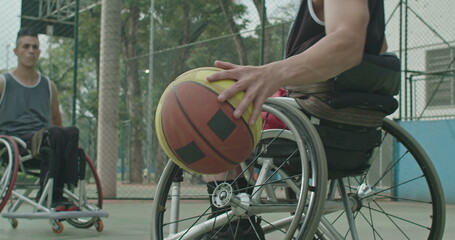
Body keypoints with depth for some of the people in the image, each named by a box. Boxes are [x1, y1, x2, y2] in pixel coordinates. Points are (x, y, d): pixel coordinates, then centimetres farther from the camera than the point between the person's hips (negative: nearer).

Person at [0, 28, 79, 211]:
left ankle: (52, 194, -35)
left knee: (72, 132, -31)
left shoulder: (49, 86, 21)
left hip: (42, 141, 4)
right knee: (55, 134, -35)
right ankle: (49, 196, -34)